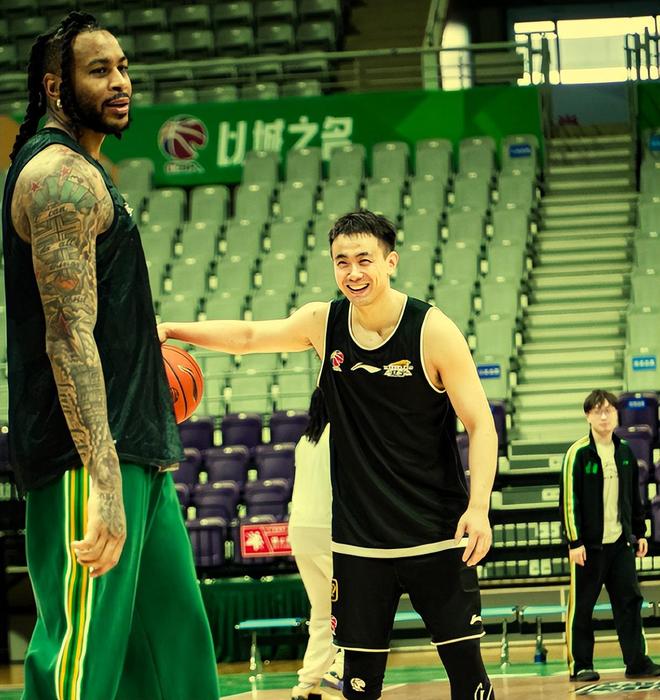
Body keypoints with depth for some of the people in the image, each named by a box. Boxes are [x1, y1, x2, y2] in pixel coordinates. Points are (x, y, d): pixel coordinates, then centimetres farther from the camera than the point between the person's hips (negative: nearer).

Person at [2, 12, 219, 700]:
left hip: (130, 448, 11)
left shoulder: (76, 170, 19)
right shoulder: (61, 174, -13)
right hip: (90, 459, -11)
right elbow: (69, 338, -23)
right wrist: (105, 484, -29)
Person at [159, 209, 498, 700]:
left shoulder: (433, 331, -11)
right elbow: (248, 336, 14)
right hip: (359, 539, 3)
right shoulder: (323, 324, 0)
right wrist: (173, 331, 1)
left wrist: (478, 507, -22)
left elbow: (481, 425, -10)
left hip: (437, 532, -3)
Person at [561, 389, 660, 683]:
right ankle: (580, 666, 7)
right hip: (589, 545, -5)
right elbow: (569, 500, -10)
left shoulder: (625, 451, 9)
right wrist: (575, 542, -14)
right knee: (581, 606, 1)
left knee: (630, 601, 3)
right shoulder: (578, 453, -8)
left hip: (620, 542, 5)